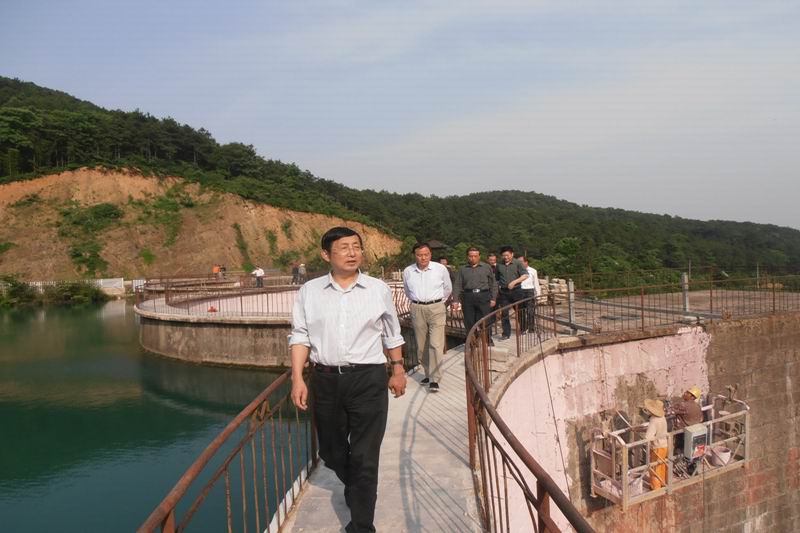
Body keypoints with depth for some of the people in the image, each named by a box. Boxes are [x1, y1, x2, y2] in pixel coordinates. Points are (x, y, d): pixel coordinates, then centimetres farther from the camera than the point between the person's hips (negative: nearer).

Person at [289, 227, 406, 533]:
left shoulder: (379, 290, 1)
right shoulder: (309, 291, 1)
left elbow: (391, 335, 11)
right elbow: (300, 336, 2)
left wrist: (398, 370, 14)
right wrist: (297, 378, -6)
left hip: (369, 380, -2)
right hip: (325, 381, 2)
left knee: (364, 458, 0)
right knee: (331, 452, 20)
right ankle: (353, 486, 51)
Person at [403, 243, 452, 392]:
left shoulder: (441, 269, -5)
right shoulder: (407, 271, 0)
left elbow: (448, 289, 12)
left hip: (436, 308, -3)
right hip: (417, 310, 3)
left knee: (436, 345, -10)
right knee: (421, 346, 9)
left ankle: (434, 379, -7)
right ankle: (428, 374, 25)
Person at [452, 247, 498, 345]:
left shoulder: (486, 267, 10)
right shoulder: (462, 269, 11)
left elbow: (493, 284, 10)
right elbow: (457, 285, 7)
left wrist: (493, 298, 3)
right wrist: (455, 300, -2)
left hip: (483, 297, -1)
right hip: (468, 297, 1)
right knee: (469, 322, 4)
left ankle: (488, 341, 17)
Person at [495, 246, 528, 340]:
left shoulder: (517, 263, -2)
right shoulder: (499, 265, 7)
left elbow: (525, 275, -9)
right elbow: (497, 279, 18)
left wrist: (514, 282, -19)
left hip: (516, 290, -2)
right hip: (504, 292, 2)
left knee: (519, 311, 9)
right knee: (504, 313, -1)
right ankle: (506, 333, 5)